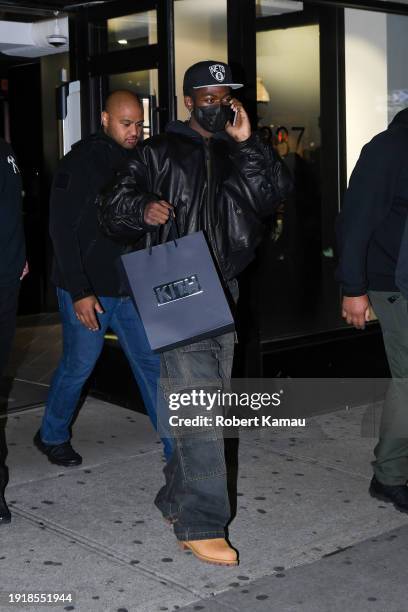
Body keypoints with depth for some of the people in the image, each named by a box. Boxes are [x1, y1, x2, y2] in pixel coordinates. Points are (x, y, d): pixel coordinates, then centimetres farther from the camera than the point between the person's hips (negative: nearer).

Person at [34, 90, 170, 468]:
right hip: (86, 291, -5)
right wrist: (80, 292, -18)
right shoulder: (80, 163, -11)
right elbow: (62, 230, -14)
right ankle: (51, 437, 30)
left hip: (130, 290, 6)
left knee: (153, 364, 4)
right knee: (77, 367, 6)